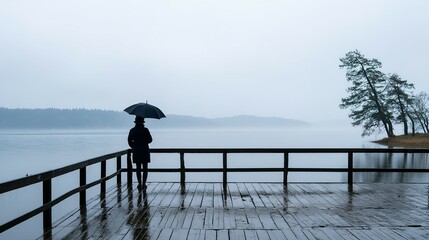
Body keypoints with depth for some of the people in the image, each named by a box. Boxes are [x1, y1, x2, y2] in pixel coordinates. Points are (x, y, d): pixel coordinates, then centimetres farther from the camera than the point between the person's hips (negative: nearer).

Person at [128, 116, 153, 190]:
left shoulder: (132, 130, -3)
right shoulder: (145, 130, -10)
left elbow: (129, 141, -1)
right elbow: (150, 140, -2)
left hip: (136, 152, 2)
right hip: (145, 151, -2)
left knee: (138, 169, 12)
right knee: (145, 169, 8)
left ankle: (140, 184, 14)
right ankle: (143, 184, 2)